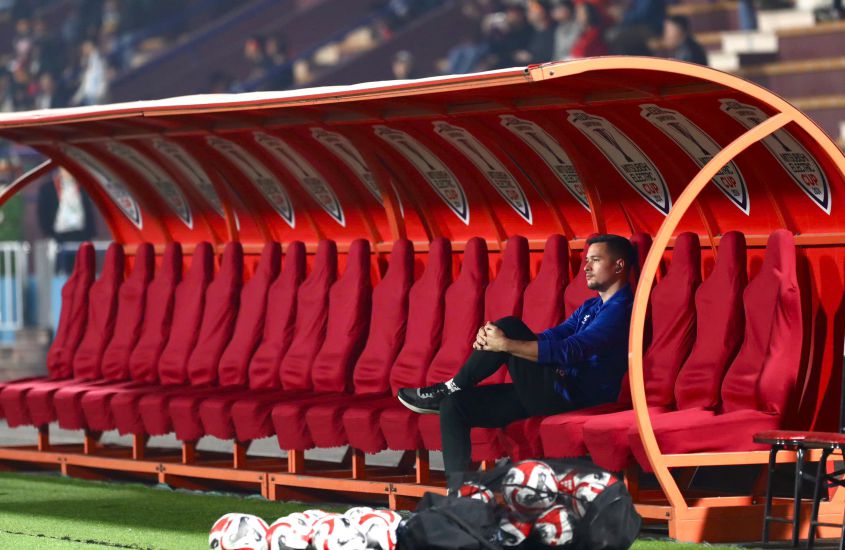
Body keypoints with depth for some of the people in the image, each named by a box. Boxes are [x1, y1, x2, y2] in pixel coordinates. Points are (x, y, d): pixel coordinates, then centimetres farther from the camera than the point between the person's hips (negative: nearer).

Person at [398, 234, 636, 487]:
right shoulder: (591, 307, 22)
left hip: (573, 397, -10)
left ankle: (450, 388, -3)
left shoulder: (620, 309, -11)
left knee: (509, 327, -18)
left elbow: (570, 351, -24)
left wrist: (506, 344, -25)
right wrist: (490, 340, -3)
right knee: (454, 405, -1)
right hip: (554, 392, 10)